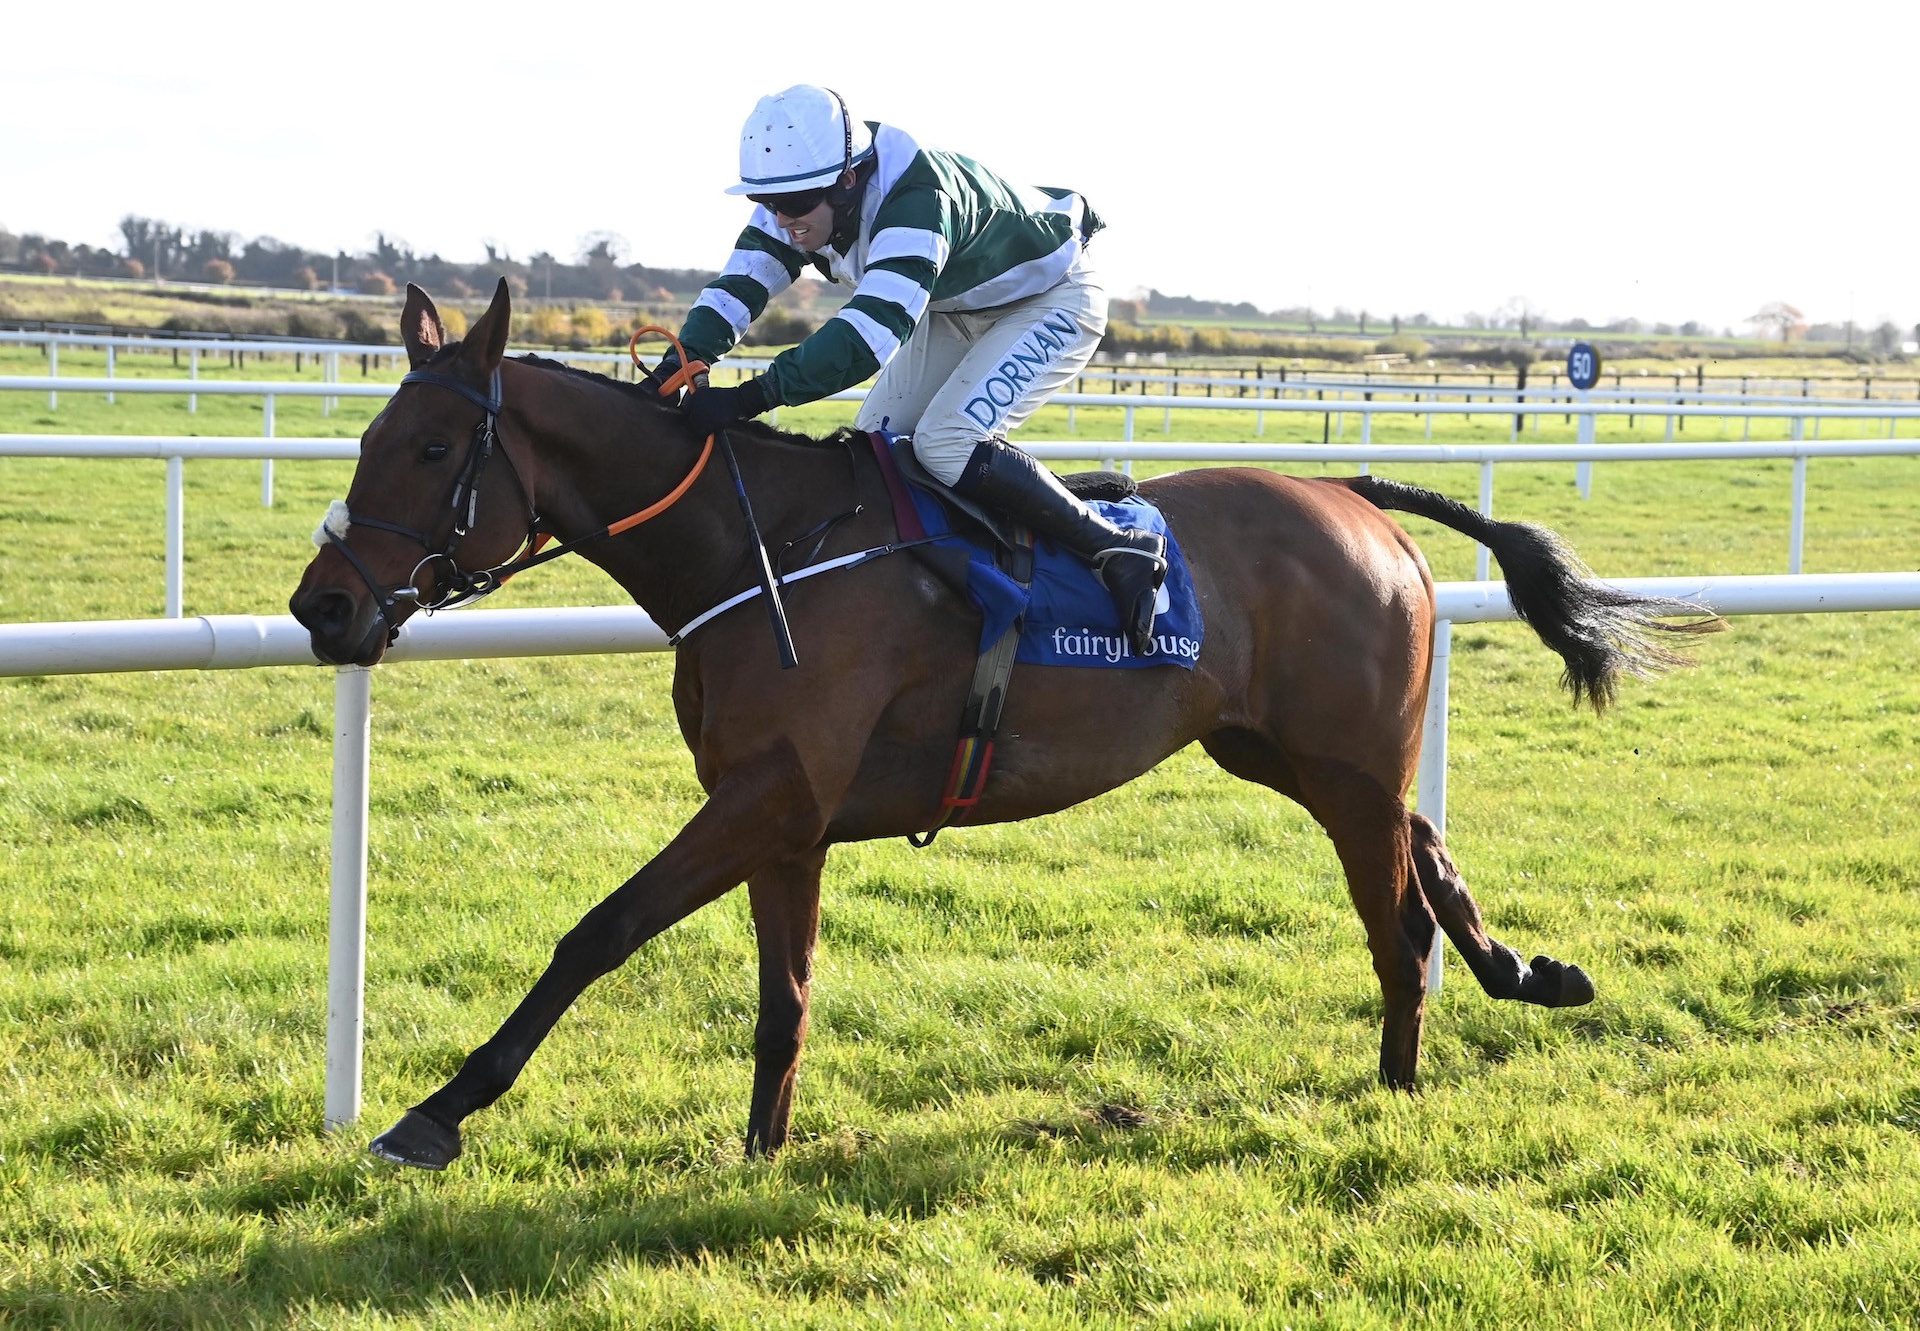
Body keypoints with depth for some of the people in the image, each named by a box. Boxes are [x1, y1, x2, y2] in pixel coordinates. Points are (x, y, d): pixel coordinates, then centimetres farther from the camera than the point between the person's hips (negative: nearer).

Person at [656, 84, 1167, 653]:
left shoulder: (918, 199, -41)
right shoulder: (804, 197, -15)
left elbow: (870, 330, -51)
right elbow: (739, 284, -15)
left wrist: (752, 397, -56)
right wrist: (678, 363, -34)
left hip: (1052, 300, -9)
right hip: (953, 307, 9)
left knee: (946, 444, -27)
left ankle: (1120, 549, -19)